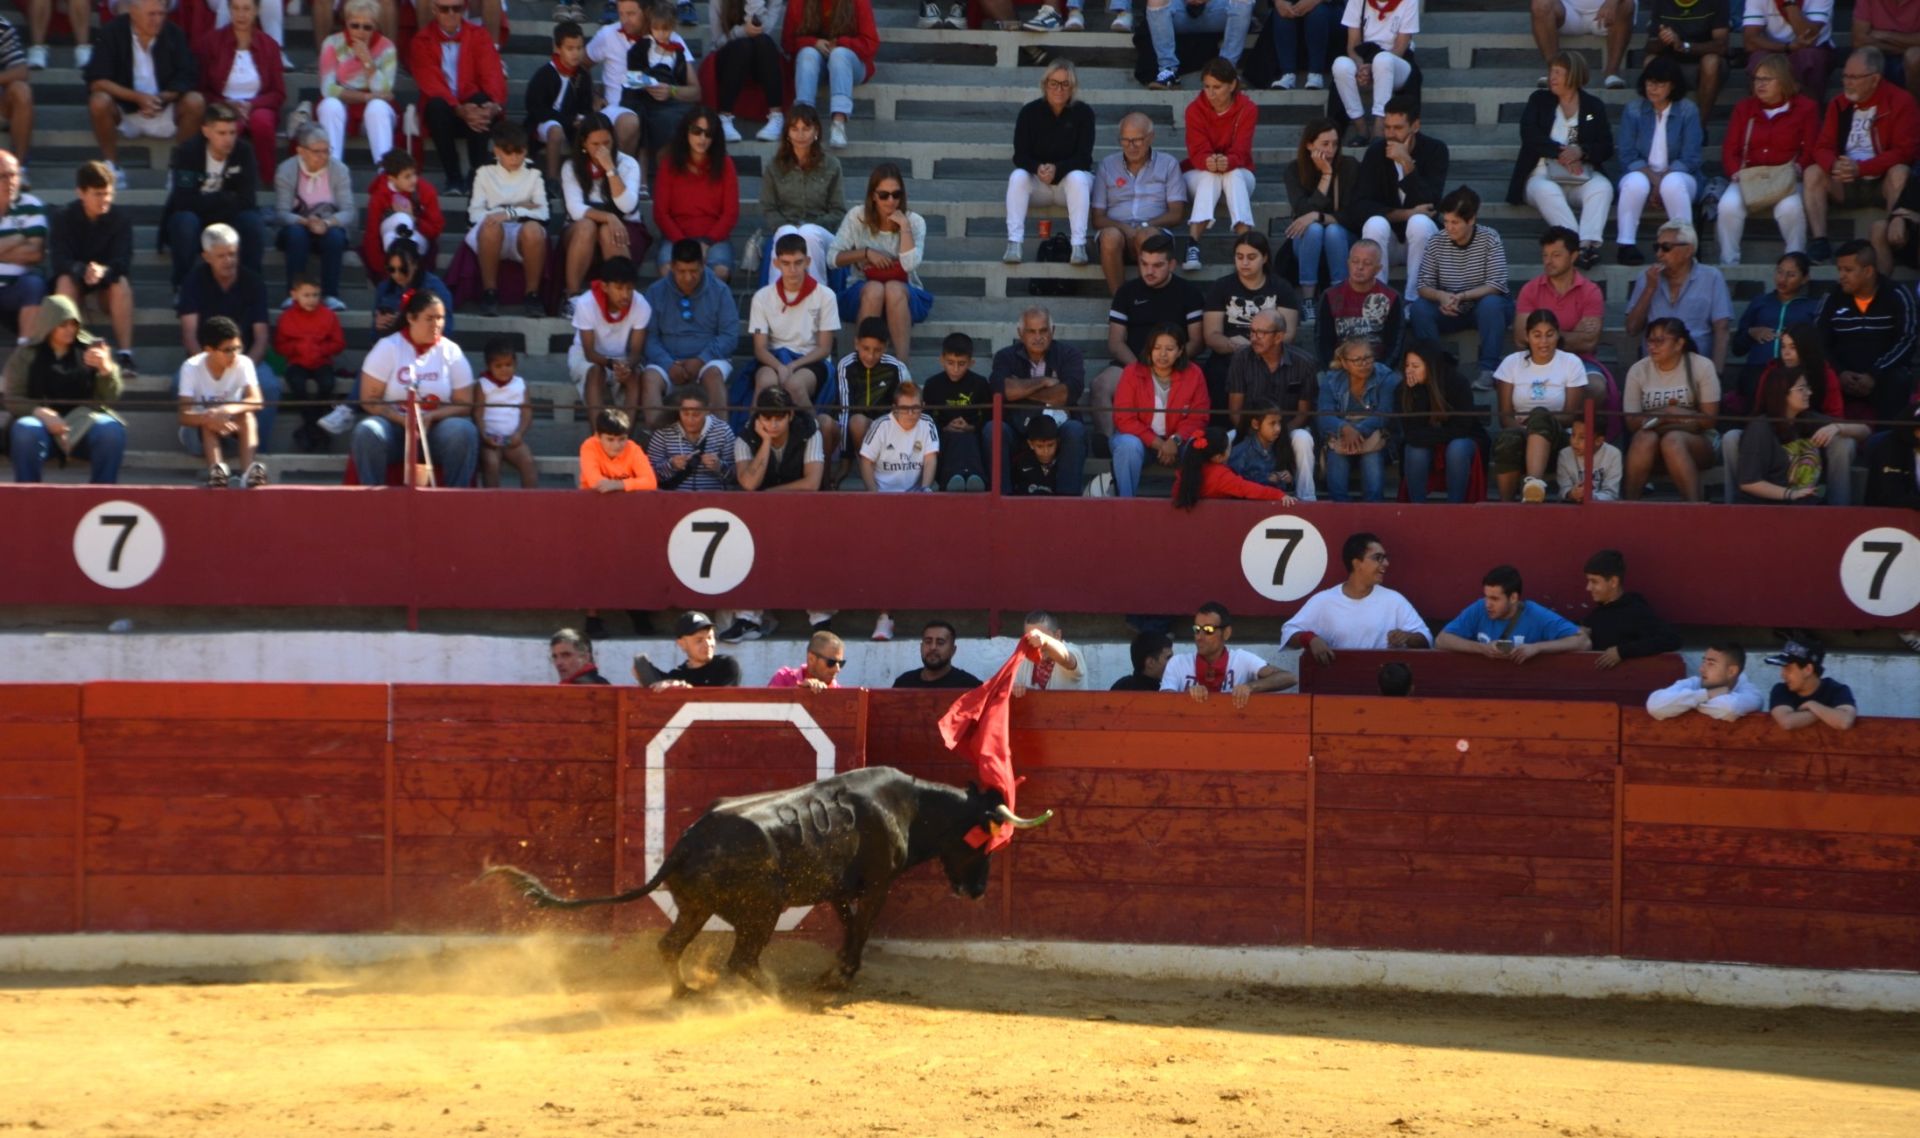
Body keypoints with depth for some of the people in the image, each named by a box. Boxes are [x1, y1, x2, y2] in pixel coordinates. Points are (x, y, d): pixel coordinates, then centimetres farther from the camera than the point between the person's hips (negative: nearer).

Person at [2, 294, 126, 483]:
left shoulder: (90, 349, 7)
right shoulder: (26, 354, 5)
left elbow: (111, 399, 2)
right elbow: (13, 400, 0)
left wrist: (105, 368, -19)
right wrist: (41, 413, -20)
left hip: (83, 422, 1)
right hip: (43, 420, -1)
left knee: (112, 430, -31)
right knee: (25, 430, -35)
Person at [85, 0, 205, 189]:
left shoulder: (174, 33, -5)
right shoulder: (113, 33, -11)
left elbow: (185, 78, -7)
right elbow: (97, 81, -17)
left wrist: (162, 98, -27)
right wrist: (138, 97, -29)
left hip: (165, 110, 2)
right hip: (124, 110, -2)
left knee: (196, 102, -25)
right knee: (99, 101, -32)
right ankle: (112, 168, -17)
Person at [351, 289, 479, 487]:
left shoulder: (452, 352, 4)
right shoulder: (387, 348, 0)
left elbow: (464, 405, 1)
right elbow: (369, 400, -4)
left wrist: (431, 417, -17)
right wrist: (401, 419, -20)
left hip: (435, 429, 1)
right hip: (394, 425, -1)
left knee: (464, 432, -31)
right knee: (367, 432, -33)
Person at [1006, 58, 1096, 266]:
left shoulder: (1083, 113, -7)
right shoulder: (1030, 112, -4)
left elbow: (1083, 157, -12)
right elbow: (1020, 156, -7)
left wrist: (1057, 169, -31)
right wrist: (1038, 169, -30)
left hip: (1070, 175, -1)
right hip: (1037, 181, 1)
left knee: (1077, 178, -35)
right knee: (1017, 177, -30)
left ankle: (1078, 245, -40)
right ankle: (1014, 243, -38)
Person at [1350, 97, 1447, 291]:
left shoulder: (1435, 150, -11)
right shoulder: (1376, 151, -8)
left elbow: (1430, 203, -22)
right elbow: (1361, 205, -14)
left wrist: (1407, 163, -31)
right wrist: (1406, 214, -23)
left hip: (1421, 231, -1)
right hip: (1388, 228, 1)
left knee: (1420, 223, -34)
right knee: (1376, 224, -32)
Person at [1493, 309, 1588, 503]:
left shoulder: (1572, 363, 4)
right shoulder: (1512, 363, 9)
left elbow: (1572, 416, 1)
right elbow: (1505, 415, 5)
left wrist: (1537, 421, -17)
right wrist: (1520, 426, -19)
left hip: (1557, 440, -1)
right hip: (1520, 431, 1)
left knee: (1540, 415, -38)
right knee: (1509, 438, -39)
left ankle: (1534, 483, -63)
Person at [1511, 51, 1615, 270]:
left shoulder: (1594, 106, 14)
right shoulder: (1539, 100, 14)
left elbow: (1606, 148, 4)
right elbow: (1529, 135, -3)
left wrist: (1581, 151, -16)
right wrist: (1560, 152, -15)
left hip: (1581, 175, 1)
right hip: (1543, 175, -1)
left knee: (1602, 187, -32)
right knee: (1547, 191, -36)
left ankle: (1589, 243, -50)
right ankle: (1577, 244, -49)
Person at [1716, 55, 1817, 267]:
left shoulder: (1805, 108, 5)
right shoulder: (1743, 108, 15)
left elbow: (1810, 151, 0)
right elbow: (1729, 151, 10)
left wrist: (1795, 170, -19)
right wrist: (1738, 174, -10)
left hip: (1786, 179, -3)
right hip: (1748, 179, 3)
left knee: (1790, 208, -36)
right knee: (1728, 206, -29)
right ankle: (1728, 264, -20)